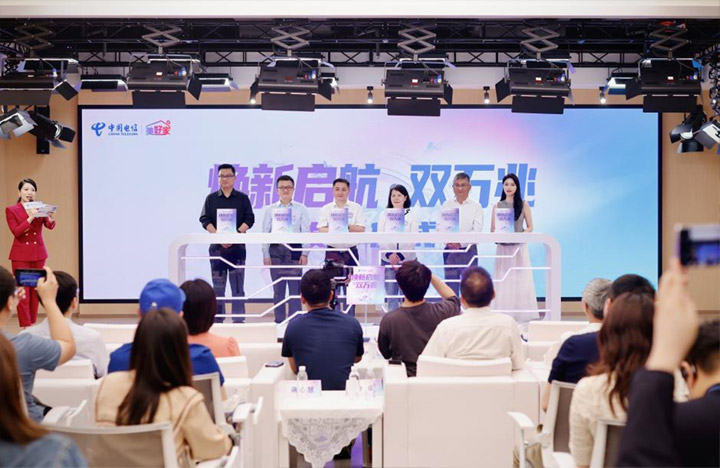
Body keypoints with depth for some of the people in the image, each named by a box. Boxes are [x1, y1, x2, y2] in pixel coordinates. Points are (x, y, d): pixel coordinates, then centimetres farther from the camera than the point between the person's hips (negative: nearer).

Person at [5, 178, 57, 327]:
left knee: (35, 292, 6)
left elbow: (50, 226, -9)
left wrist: (51, 218, -32)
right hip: (21, 255, -3)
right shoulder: (11, 210, -1)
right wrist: (30, 218, -24)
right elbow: (16, 232, -12)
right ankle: (26, 329, -7)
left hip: (38, 254, 3)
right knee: (23, 293, -7)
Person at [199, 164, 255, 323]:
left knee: (238, 285, -1)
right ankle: (217, 318, 9)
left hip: (237, 246, -1)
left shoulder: (242, 198, 8)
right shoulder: (211, 198, 9)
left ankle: (238, 319, 0)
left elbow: (249, 219, 0)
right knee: (218, 285, 4)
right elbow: (205, 220, 1)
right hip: (217, 246, 1)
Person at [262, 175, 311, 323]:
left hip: (294, 250, -1)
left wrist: (305, 254, -6)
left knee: (295, 287, -3)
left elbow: (306, 232, 2)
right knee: (278, 289, 5)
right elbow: (265, 233, 6)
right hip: (276, 250, 1)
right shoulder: (270, 210, 8)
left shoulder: (301, 209, 5)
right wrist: (266, 254, -1)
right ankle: (279, 320, 12)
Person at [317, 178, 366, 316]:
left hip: (351, 251, 0)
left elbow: (361, 229, -4)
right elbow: (321, 230, -4)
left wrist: (347, 226, -18)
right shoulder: (326, 209, 7)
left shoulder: (356, 208, 6)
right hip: (332, 251, 0)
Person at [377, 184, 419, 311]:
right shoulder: (384, 215, 7)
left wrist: (400, 256, -13)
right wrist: (389, 254, -14)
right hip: (388, 259, 1)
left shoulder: (411, 215, 5)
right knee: (391, 293, 0)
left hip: (407, 259, -1)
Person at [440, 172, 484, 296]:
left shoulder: (476, 206, 2)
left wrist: (460, 242, -18)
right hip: (450, 251, 2)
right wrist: (448, 240, -16)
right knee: (450, 287, 5)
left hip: (469, 250, -2)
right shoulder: (446, 205, 8)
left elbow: (477, 229, -7)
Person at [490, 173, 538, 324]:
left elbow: (530, 227, 5)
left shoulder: (524, 205, 4)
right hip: (503, 248, 1)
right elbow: (492, 229, 7)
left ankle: (522, 317, 2)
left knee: (520, 281, -2)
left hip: (519, 247, -1)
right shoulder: (497, 206, 7)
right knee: (503, 283, -1)